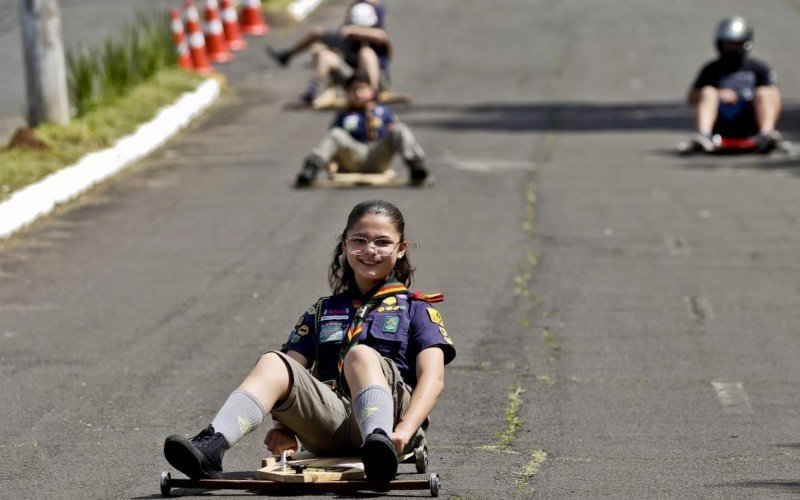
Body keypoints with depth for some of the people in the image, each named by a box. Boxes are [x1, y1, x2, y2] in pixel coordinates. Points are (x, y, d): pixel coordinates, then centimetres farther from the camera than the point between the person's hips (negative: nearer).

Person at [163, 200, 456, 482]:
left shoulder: (416, 310, 16)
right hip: (330, 421, 3)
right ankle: (210, 449, -46)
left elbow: (432, 377, 0)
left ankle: (380, 442, -61)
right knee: (273, 364, -22)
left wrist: (404, 430, -20)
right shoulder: (322, 313, 27)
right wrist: (284, 425, -7)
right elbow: (295, 370, 16)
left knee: (361, 354, -32)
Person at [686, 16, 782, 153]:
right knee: (708, 92, -18)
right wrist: (719, 95, -9)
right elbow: (691, 99, 7)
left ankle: (766, 133, -48)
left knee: (763, 92, -21)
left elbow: (774, 97, 3)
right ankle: (704, 135, -43)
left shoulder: (758, 69, 15)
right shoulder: (712, 69, 17)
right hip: (720, 125, 0)